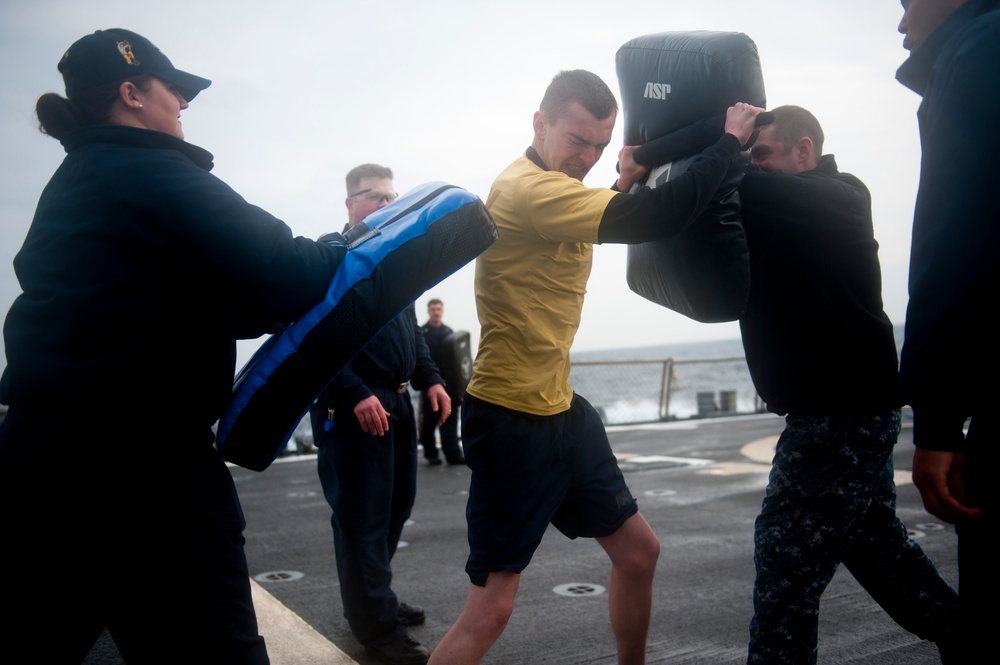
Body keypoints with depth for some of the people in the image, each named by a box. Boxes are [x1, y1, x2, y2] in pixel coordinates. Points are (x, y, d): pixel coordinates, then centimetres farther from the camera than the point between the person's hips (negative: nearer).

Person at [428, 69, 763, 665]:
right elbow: (656, 219, -27)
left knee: (639, 551, 19)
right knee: (491, 609, -6)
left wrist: (625, 183, 6)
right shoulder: (527, 187, -21)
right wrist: (729, 141, -14)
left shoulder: (554, 188, 11)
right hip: (511, 419, -10)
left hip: (561, 410, 10)